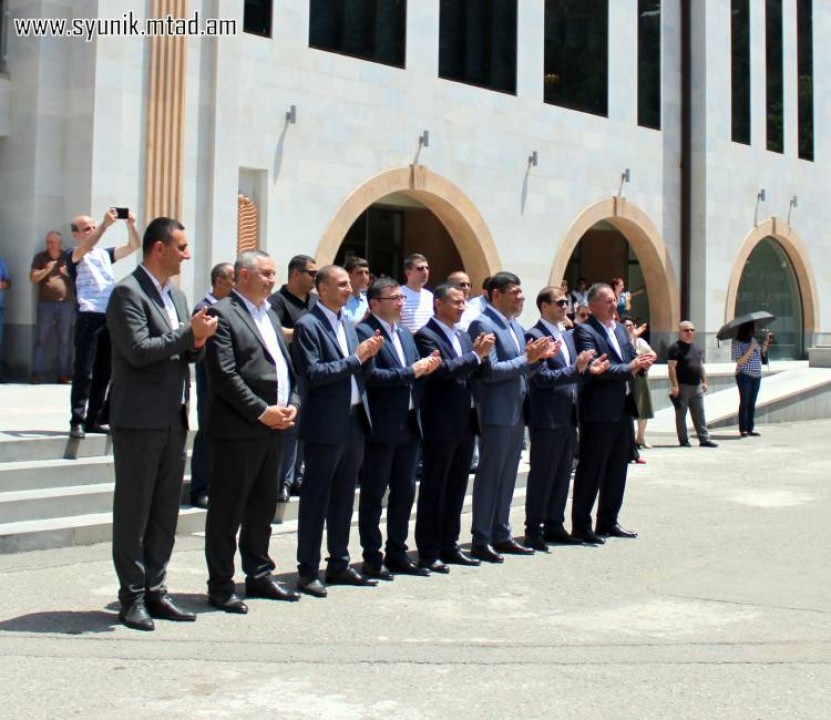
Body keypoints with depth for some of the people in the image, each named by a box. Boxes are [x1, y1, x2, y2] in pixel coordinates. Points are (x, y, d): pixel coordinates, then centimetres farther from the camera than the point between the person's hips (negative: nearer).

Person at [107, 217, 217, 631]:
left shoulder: (176, 296, 17)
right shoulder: (128, 292, -10)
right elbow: (138, 350, -20)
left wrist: (196, 343, 0)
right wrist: (189, 333, -15)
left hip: (174, 420, 8)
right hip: (139, 421, -8)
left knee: (165, 512, 11)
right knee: (133, 512, 0)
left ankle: (154, 590, 20)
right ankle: (132, 598, 8)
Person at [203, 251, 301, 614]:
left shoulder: (270, 314, 19)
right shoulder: (222, 314, -8)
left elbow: (287, 366, 20)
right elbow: (224, 375, -16)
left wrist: (292, 404, 3)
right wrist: (262, 411, -16)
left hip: (273, 427, 8)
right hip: (238, 429, -8)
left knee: (263, 507, 16)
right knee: (227, 510, 0)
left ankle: (259, 575, 27)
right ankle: (220, 585, 8)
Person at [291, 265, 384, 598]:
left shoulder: (348, 324, 15)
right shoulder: (308, 325, -10)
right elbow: (313, 373, -19)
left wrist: (367, 356, -2)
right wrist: (354, 358, -18)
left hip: (354, 421, 8)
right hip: (326, 425, -8)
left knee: (343, 498, 14)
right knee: (316, 499, -1)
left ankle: (339, 564, 24)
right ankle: (307, 571, 6)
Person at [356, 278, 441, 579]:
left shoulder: (405, 333, 17)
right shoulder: (364, 332, -10)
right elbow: (371, 374, -21)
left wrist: (426, 367, -4)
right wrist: (411, 372, -18)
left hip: (409, 424, 8)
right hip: (381, 427, -8)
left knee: (404, 492, 13)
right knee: (373, 494, 2)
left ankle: (397, 553, 23)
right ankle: (372, 557, 10)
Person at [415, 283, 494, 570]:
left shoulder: (463, 336, 15)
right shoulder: (426, 336, -10)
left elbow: (474, 373, 15)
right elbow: (442, 369, -23)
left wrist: (480, 354, -4)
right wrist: (476, 355, -17)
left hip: (464, 423, 8)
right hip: (440, 425, -8)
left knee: (457, 487, 13)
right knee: (433, 489, 0)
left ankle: (449, 545, 22)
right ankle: (428, 551, 6)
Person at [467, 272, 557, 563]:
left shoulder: (516, 327, 15)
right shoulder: (483, 325, -13)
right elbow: (491, 371, -20)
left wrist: (539, 357, 2)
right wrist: (527, 358, -19)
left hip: (516, 413, 9)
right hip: (496, 415, -9)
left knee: (507, 477, 13)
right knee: (489, 476, -2)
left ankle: (501, 535, 22)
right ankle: (481, 541, 5)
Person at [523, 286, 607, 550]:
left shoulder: (567, 335, 16)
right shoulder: (534, 336, -12)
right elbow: (542, 378, -18)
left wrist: (588, 370, 1)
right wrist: (576, 370, -25)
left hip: (568, 416, 8)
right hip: (547, 417, -8)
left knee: (562, 473, 13)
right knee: (542, 474, -1)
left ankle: (554, 525, 22)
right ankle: (533, 529, 7)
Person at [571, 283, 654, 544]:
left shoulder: (620, 329, 16)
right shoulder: (584, 331, -11)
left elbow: (630, 359, 20)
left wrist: (641, 363, -2)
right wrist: (629, 368, -23)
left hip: (623, 409, 8)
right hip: (599, 412, -8)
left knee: (617, 469, 14)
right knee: (591, 470, -2)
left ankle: (608, 521, 25)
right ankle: (581, 525, 6)